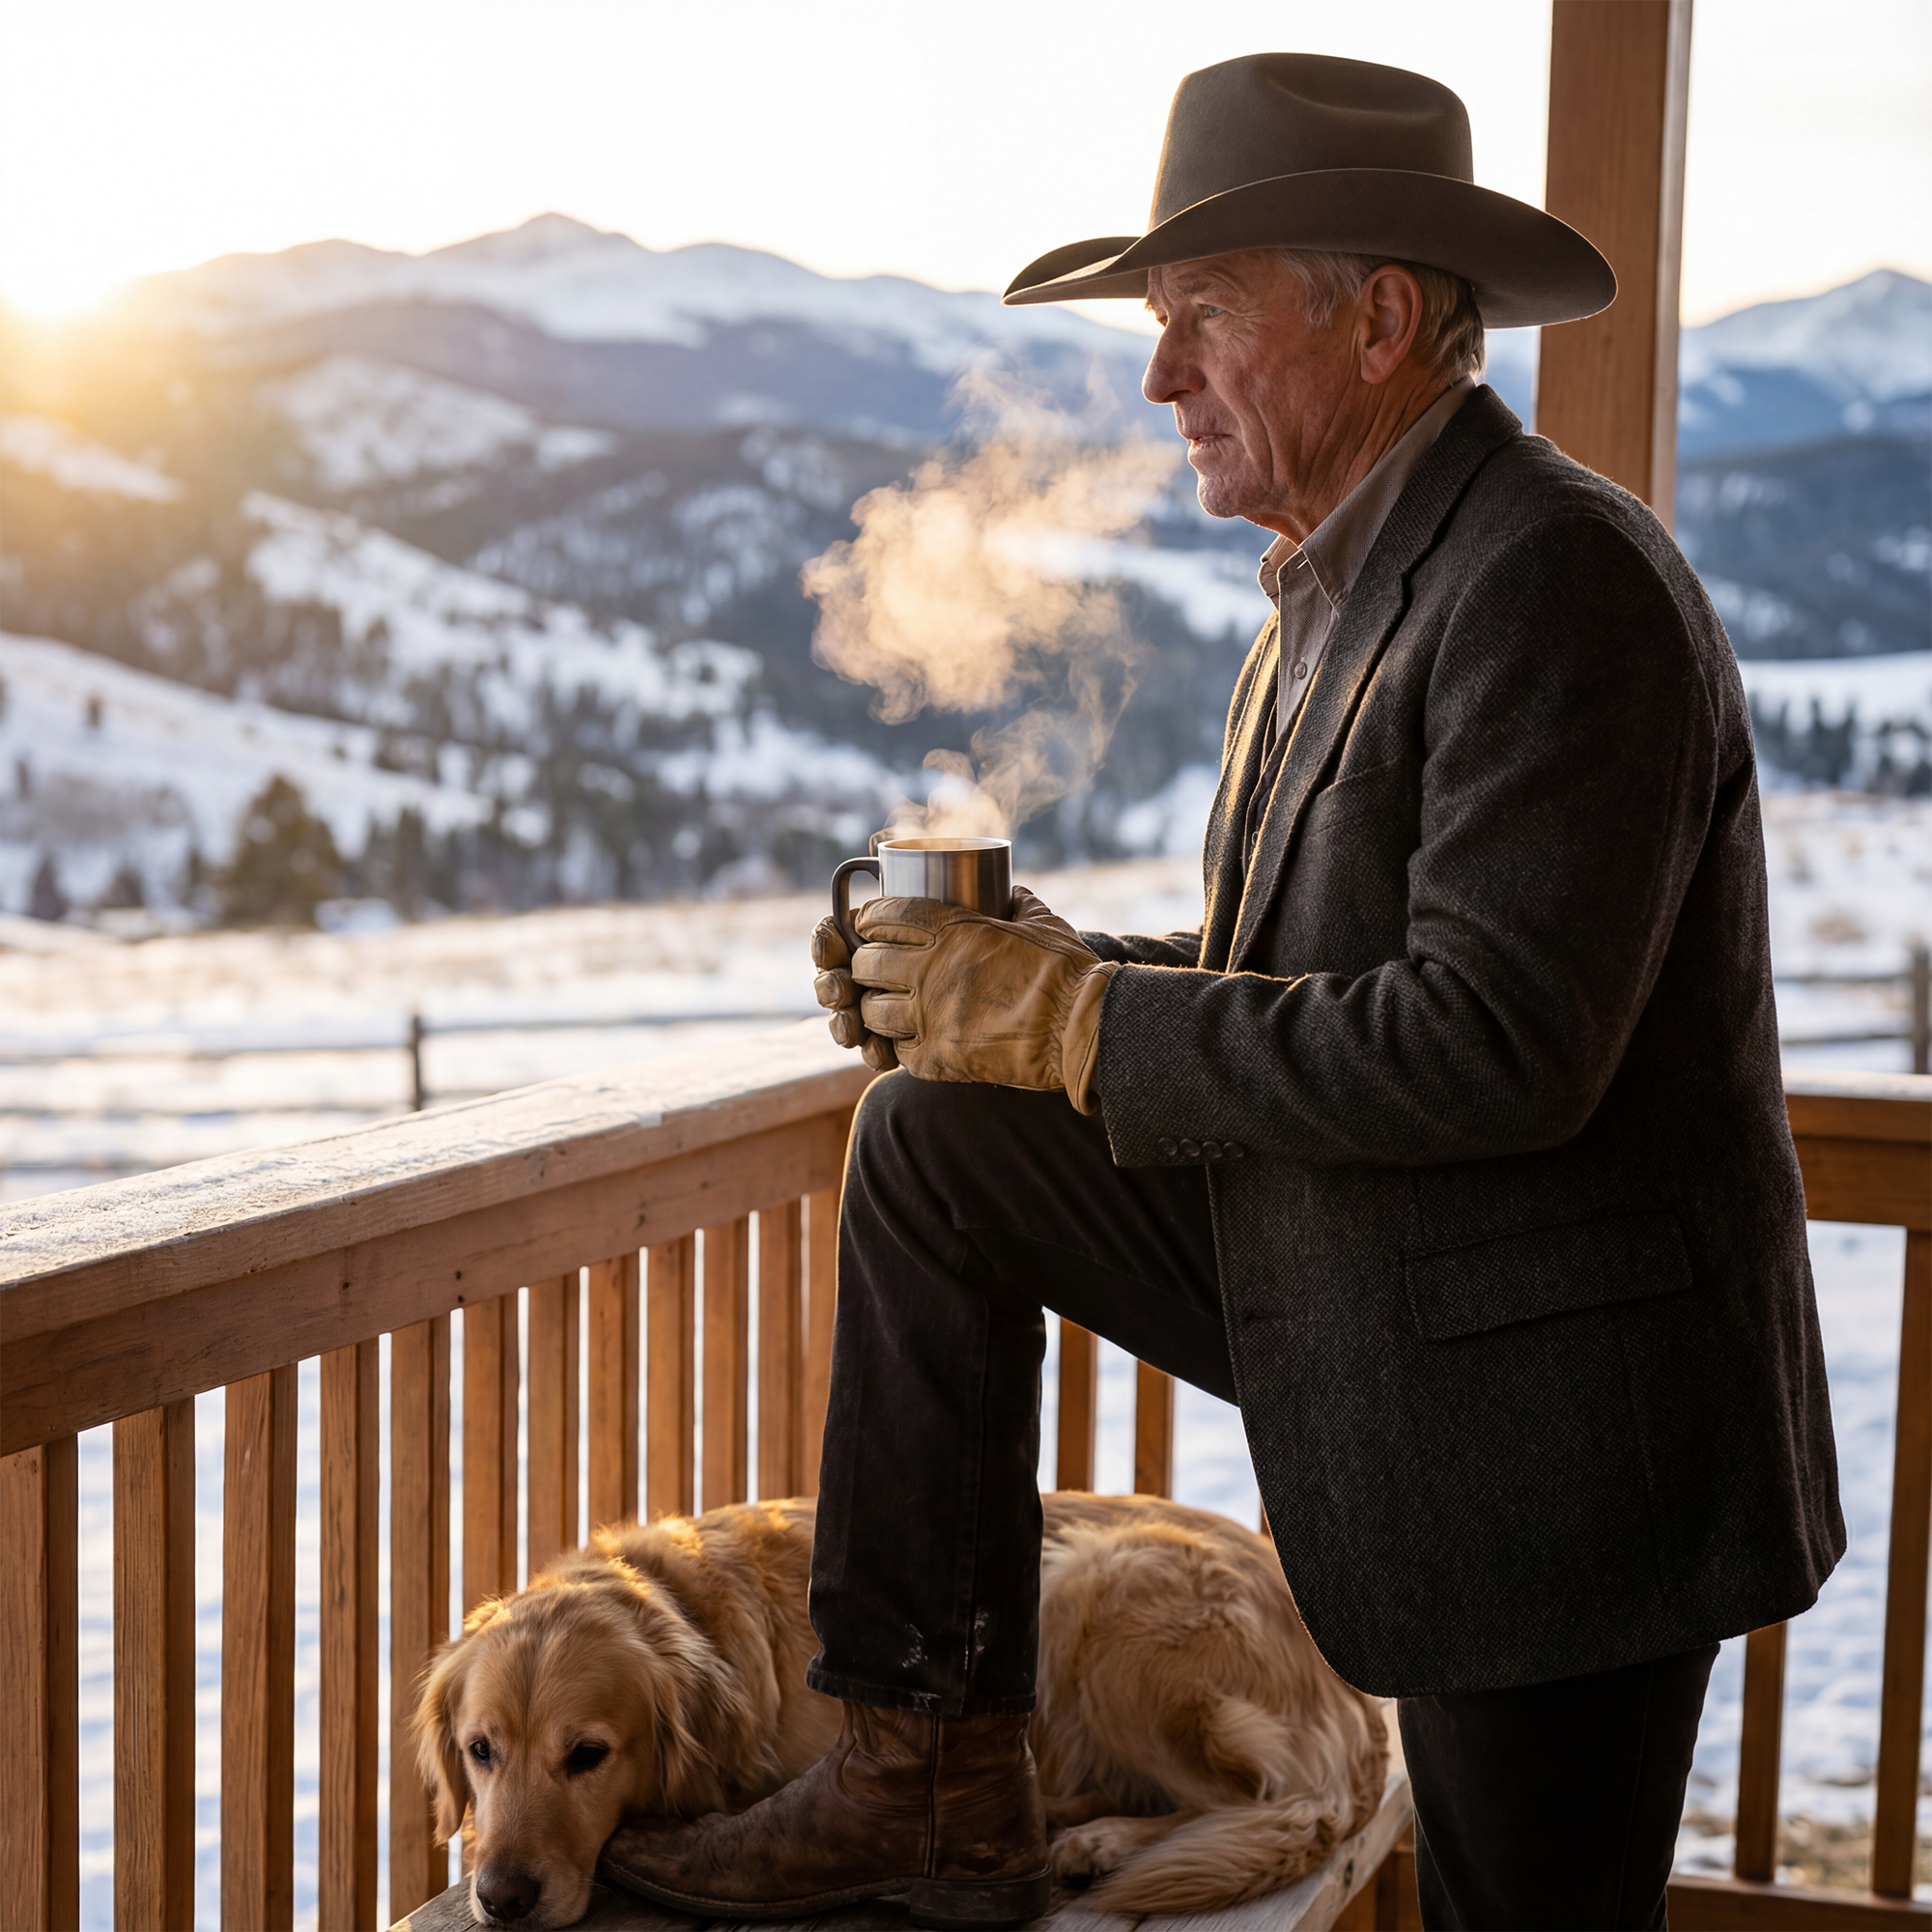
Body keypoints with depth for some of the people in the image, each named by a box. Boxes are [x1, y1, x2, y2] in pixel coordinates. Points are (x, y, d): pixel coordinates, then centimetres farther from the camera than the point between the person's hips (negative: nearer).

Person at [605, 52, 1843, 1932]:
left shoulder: (1561, 580, -21)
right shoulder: (1346, 580, 9)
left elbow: (1501, 1043, -30)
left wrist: (1075, 1022, -22)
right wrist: (1037, 971, -2)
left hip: (1554, 1409, -9)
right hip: (1339, 1291, 9)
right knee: (931, 1144, 5)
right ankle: (932, 1780, 9)